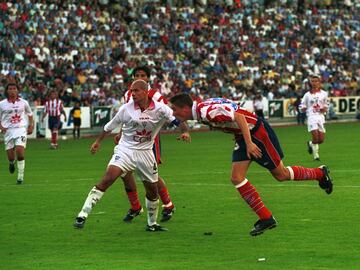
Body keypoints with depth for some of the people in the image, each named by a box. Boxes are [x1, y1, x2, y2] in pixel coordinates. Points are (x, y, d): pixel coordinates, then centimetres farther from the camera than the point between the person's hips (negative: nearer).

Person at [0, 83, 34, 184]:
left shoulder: (23, 103, 4)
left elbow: (30, 114, 19)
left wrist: (31, 125, 6)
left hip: (21, 129, -1)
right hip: (8, 130, 1)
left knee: (20, 152, -18)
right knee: (11, 156, -1)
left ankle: (20, 177, -9)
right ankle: (11, 162, 39)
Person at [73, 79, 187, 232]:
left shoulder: (159, 109, -8)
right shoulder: (126, 108, -6)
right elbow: (110, 126, 8)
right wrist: (98, 142, 18)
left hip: (145, 153, 2)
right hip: (125, 149, -2)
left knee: (152, 190, 11)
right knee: (108, 178, -22)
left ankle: (152, 224, 33)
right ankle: (83, 215, -25)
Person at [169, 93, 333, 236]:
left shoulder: (206, 111, -28)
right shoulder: (200, 113, 2)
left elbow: (239, 117, -30)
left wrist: (249, 144, -32)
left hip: (256, 131, -9)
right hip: (241, 137, 9)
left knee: (281, 175, 3)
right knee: (237, 178, -2)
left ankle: (320, 173, 26)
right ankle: (266, 218, 2)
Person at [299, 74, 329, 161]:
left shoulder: (324, 93, 9)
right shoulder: (307, 95, 5)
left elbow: (326, 105, 17)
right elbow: (302, 108, 9)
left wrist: (324, 109, -4)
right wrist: (303, 108, -14)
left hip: (321, 116, 3)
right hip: (312, 116, -3)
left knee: (321, 140, 0)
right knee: (315, 136, -18)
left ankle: (311, 144, 31)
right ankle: (316, 155, 0)